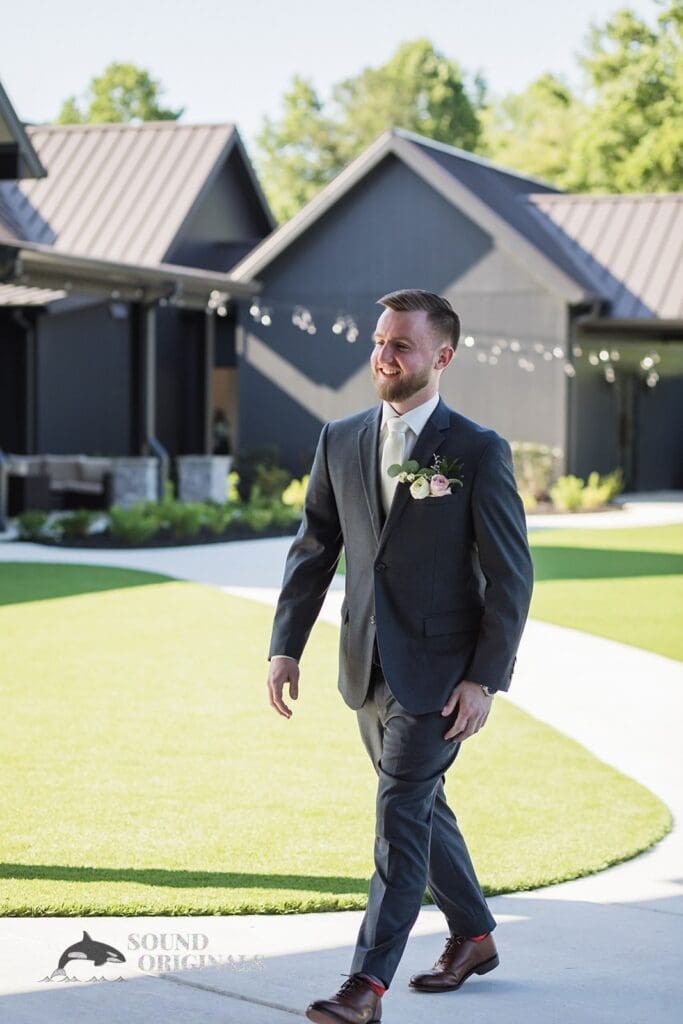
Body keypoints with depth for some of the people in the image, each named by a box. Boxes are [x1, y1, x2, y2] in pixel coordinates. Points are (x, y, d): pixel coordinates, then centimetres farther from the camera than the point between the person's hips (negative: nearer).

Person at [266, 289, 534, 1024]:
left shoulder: (478, 452, -9)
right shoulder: (340, 442, 5)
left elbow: (510, 574, -9)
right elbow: (313, 549, 9)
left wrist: (485, 679, -15)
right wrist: (285, 646, 1)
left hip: (439, 670, -6)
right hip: (368, 667, 6)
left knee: (401, 811, -10)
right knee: (420, 804, 18)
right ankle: (472, 937, 36)